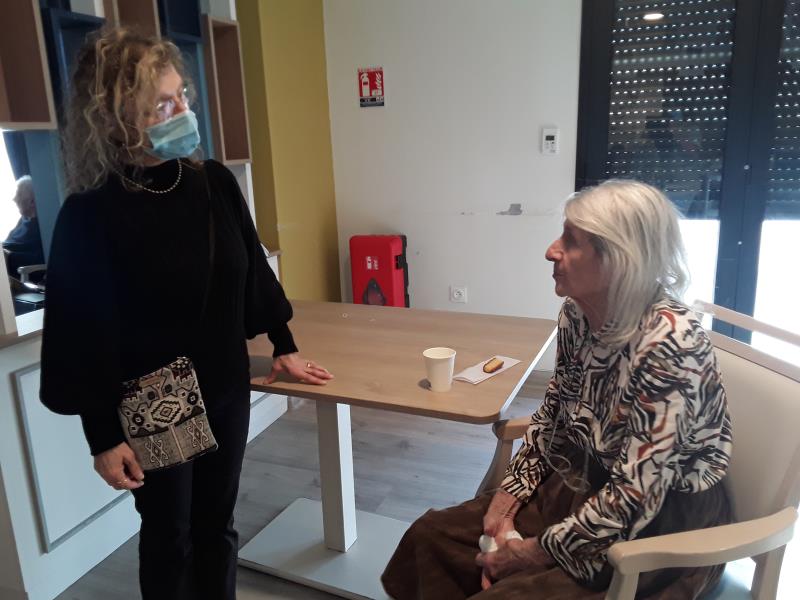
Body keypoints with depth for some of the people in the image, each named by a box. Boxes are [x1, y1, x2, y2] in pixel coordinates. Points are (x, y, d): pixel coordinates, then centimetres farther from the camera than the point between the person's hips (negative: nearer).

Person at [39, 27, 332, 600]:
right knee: (168, 537, 16)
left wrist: (285, 347, 11)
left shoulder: (214, 182, -4)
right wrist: (104, 436, -10)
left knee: (217, 526, 19)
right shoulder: (89, 216, -17)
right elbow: (84, 335, -13)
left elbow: (252, 269, 6)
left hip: (226, 392, 4)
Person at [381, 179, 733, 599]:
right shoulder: (577, 314, -6)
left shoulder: (668, 343, -28)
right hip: (586, 490, 7)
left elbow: (636, 497, -27)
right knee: (432, 536, 2)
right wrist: (508, 495, -2)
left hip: (664, 530, -6)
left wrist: (535, 552, -17)